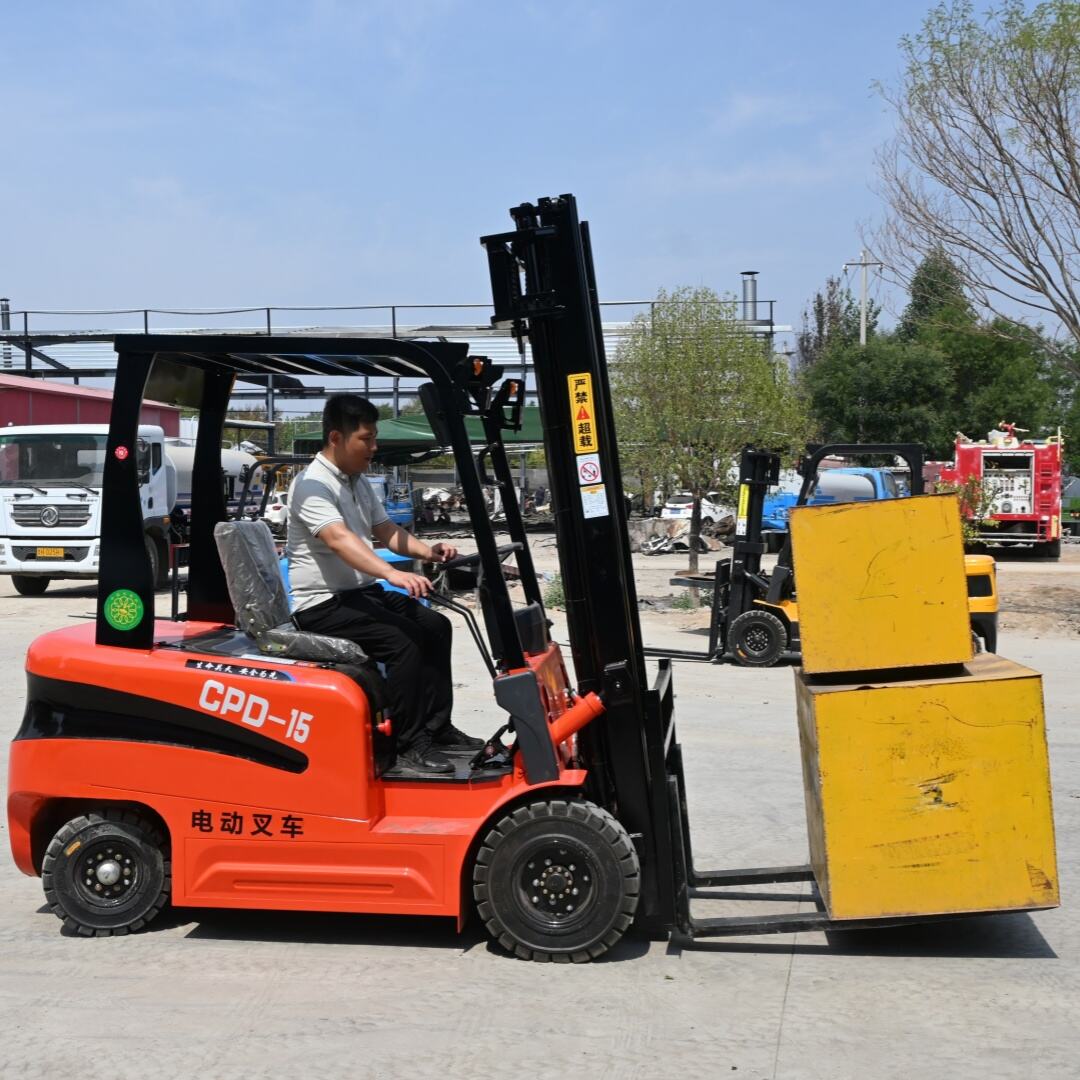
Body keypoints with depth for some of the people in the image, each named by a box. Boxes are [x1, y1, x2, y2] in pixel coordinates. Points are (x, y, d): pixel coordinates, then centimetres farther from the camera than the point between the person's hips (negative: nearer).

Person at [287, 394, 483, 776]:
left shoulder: (358, 482, 13)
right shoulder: (312, 485, -19)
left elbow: (386, 531, 16)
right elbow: (339, 539, -35)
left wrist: (427, 550, -5)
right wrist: (393, 574, -49)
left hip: (361, 592, 10)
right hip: (323, 604, -10)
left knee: (435, 626, 5)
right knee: (403, 640, -26)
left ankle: (437, 726, 11)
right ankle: (410, 746, -20)